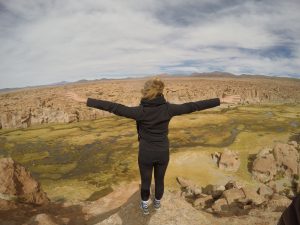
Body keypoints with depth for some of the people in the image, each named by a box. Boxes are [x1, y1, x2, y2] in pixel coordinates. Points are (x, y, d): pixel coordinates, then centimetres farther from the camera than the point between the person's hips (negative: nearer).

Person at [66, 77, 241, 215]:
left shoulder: (140, 111, -22)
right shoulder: (168, 109, -16)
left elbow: (113, 107, -24)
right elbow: (193, 106, -14)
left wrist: (84, 100, -21)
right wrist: (222, 100, -7)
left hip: (146, 153, -2)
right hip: (163, 153, 2)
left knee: (146, 181, 22)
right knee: (160, 179, 25)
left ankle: (145, 206, 45)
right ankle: (157, 203, 50)